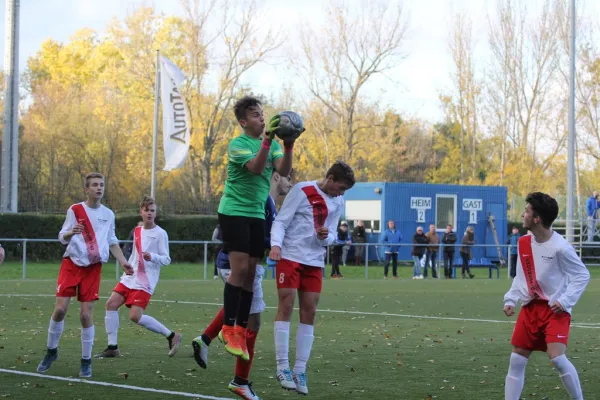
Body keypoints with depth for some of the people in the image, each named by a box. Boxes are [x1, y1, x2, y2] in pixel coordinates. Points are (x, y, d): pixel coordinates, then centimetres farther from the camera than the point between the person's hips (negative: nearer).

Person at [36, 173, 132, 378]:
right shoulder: (75, 210, 0)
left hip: (92, 268, 1)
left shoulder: (108, 214, 8)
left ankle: (86, 361, 6)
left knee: (86, 314, -4)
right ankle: (51, 351, 12)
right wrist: (71, 232, -24)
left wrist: (123, 262, 8)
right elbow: (62, 237, -2)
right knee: (60, 309, -9)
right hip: (71, 263, -1)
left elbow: (112, 242, 19)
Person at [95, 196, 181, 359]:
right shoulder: (137, 231, 12)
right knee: (111, 304, -3)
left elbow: (166, 260, -10)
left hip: (145, 282, -7)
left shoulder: (160, 233, -7)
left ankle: (171, 336, -4)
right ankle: (112, 347, 4)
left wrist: (152, 257, -27)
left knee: (135, 316, -17)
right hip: (130, 278, 7)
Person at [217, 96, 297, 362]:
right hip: (234, 211, -6)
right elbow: (256, 167, -24)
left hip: (257, 214, 6)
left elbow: (284, 171, -6)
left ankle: (241, 330, 8)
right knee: (239, 268, -14)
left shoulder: (273, 144, 10)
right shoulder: (237, 144, -8)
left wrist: (288, 146, -21)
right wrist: (266, 140, -34)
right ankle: (227, 329, -9)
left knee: (250, 273, 3)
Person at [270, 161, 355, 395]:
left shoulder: (338, 202, 9)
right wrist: (276, 244, -26)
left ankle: (300, 371, 7)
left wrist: (325, 237, -11)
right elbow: (281, 221, -9)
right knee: (286, 306, -9)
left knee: (309, 312, 2)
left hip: (314, 262, 6)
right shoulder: (302, 191, -9)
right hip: (290, 257, -6)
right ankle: (282, 368, -4)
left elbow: (332, 235, 13)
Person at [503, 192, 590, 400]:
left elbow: (582, 275, -10)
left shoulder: (559, 247, -17)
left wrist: (565, 300, -19)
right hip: (530, 307, 7)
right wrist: (510, 299, 4)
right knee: (516, 361, 5)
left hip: (555, 309, -7)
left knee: (557, 358, -21)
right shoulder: (523, 243, 4)